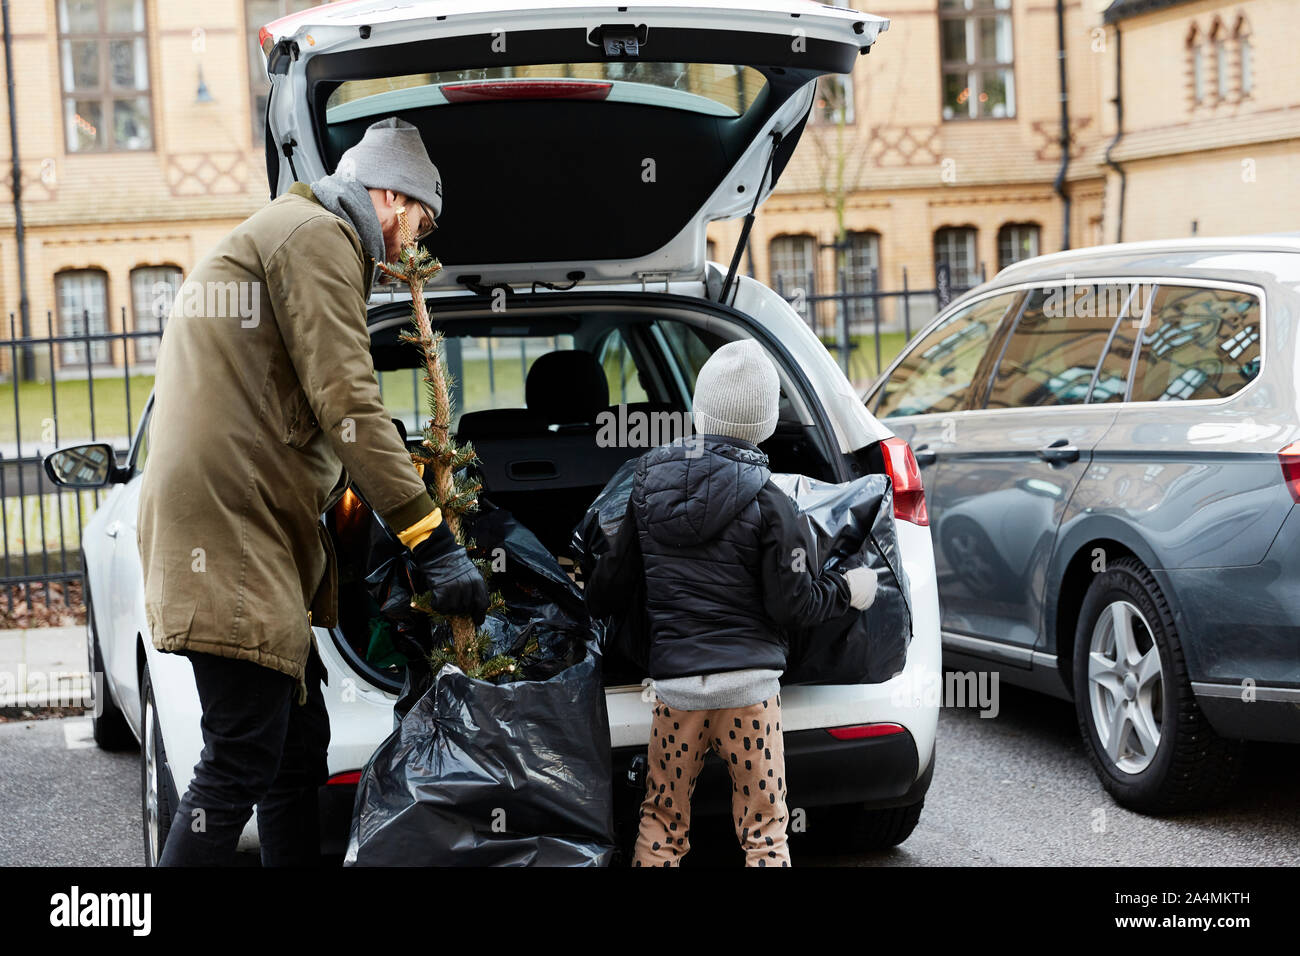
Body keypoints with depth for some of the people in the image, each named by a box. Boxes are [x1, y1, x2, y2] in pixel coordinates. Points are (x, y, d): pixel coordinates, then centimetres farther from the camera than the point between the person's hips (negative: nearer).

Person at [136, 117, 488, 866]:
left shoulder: (280, 232, 27)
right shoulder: (318, 235, -6)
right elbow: (348, 406, -16)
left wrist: (352, 499, 22)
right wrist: (433, 541, -16)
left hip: (257, 529, 11)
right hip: (233, 528, -11)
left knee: (300, 744, 14)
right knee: (241, 763, -12)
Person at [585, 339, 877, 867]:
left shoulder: (650, 482, 3)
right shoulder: (766, 502, -9)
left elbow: (615, 572, 12)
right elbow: (791, 605, -7)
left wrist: (593, 606, 34)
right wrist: (847, 589, 10)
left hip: (674, 679, 3)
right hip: (749, 683, -3)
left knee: (662, 820, 15)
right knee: (763, 825, 5)